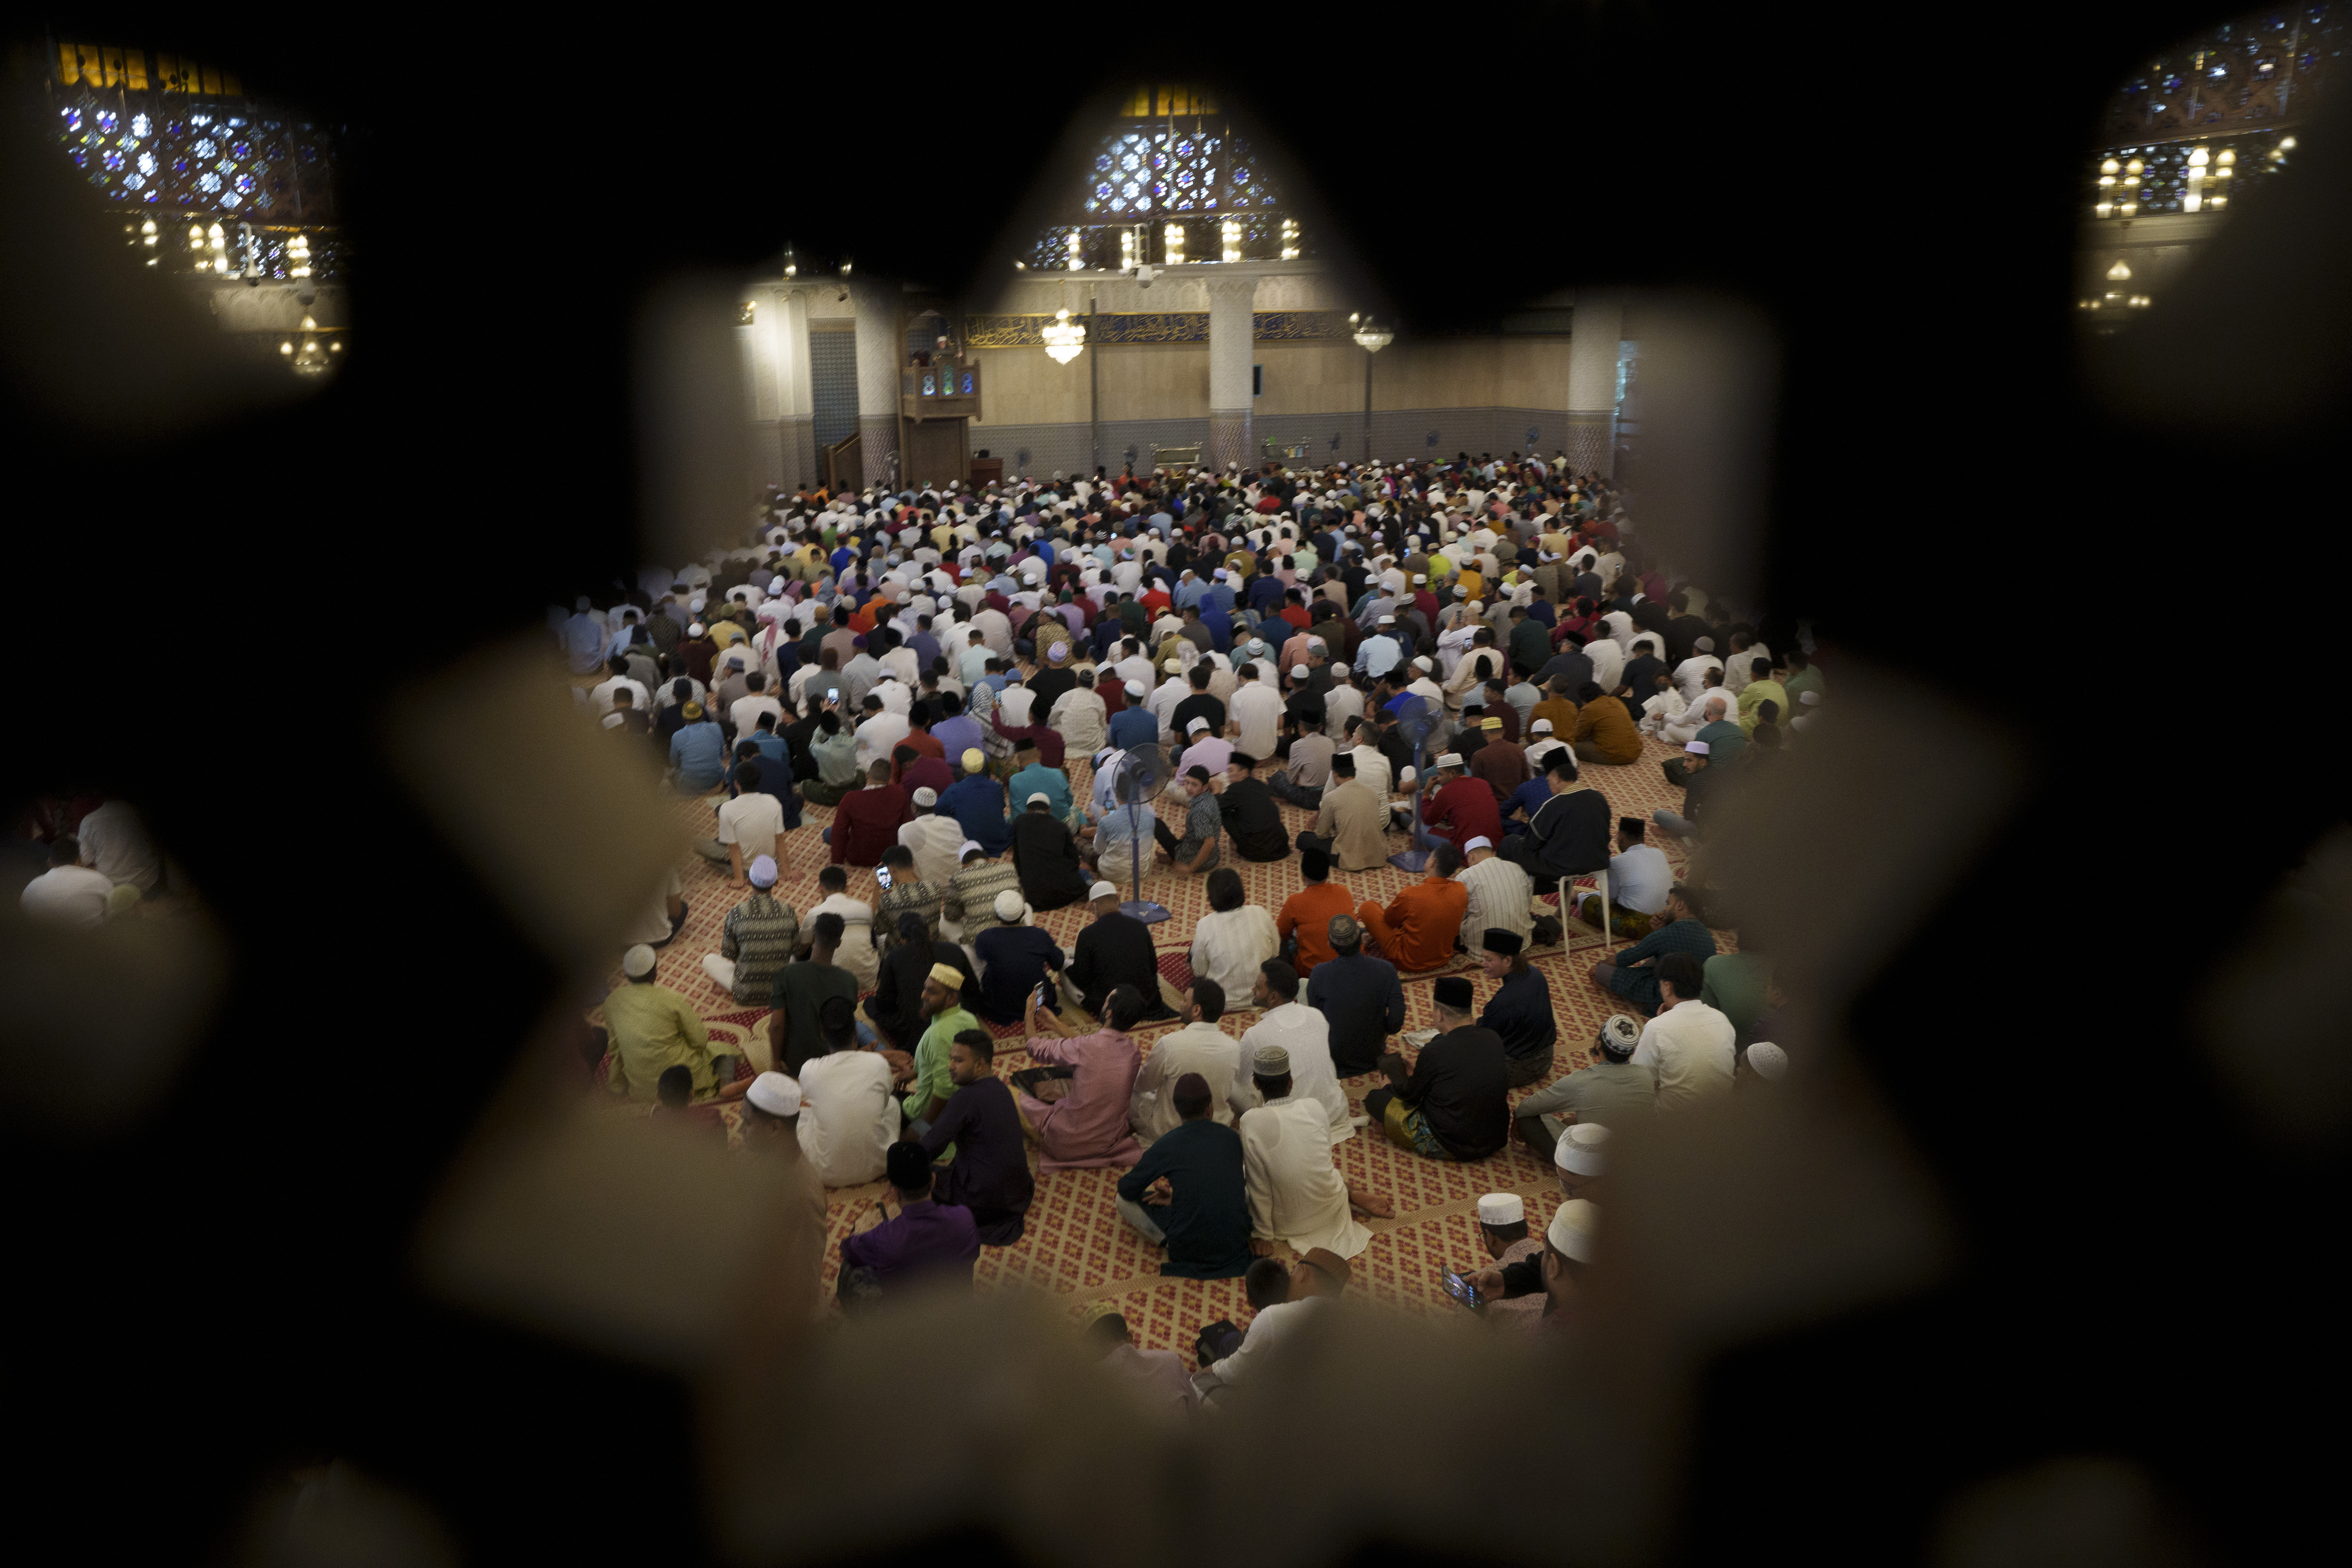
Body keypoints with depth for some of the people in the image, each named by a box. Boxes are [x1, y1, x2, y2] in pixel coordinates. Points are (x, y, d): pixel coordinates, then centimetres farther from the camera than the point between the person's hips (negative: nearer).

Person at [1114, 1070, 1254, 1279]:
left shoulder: (1167, 1144, -9)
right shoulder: (1232, 1137, 1)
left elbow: (1127, 1190, 1)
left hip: (1188, 1251, -4)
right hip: (1236, 1245, 4)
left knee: (1124, 1199, 12)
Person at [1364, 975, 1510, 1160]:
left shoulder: (1434, 1052, -23)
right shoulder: (1494, 1039, -6)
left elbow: (1409, 1094, -5)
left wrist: (1393, 1062, 15)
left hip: (1451, 1147, -7)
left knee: (1375, 1099, 4)